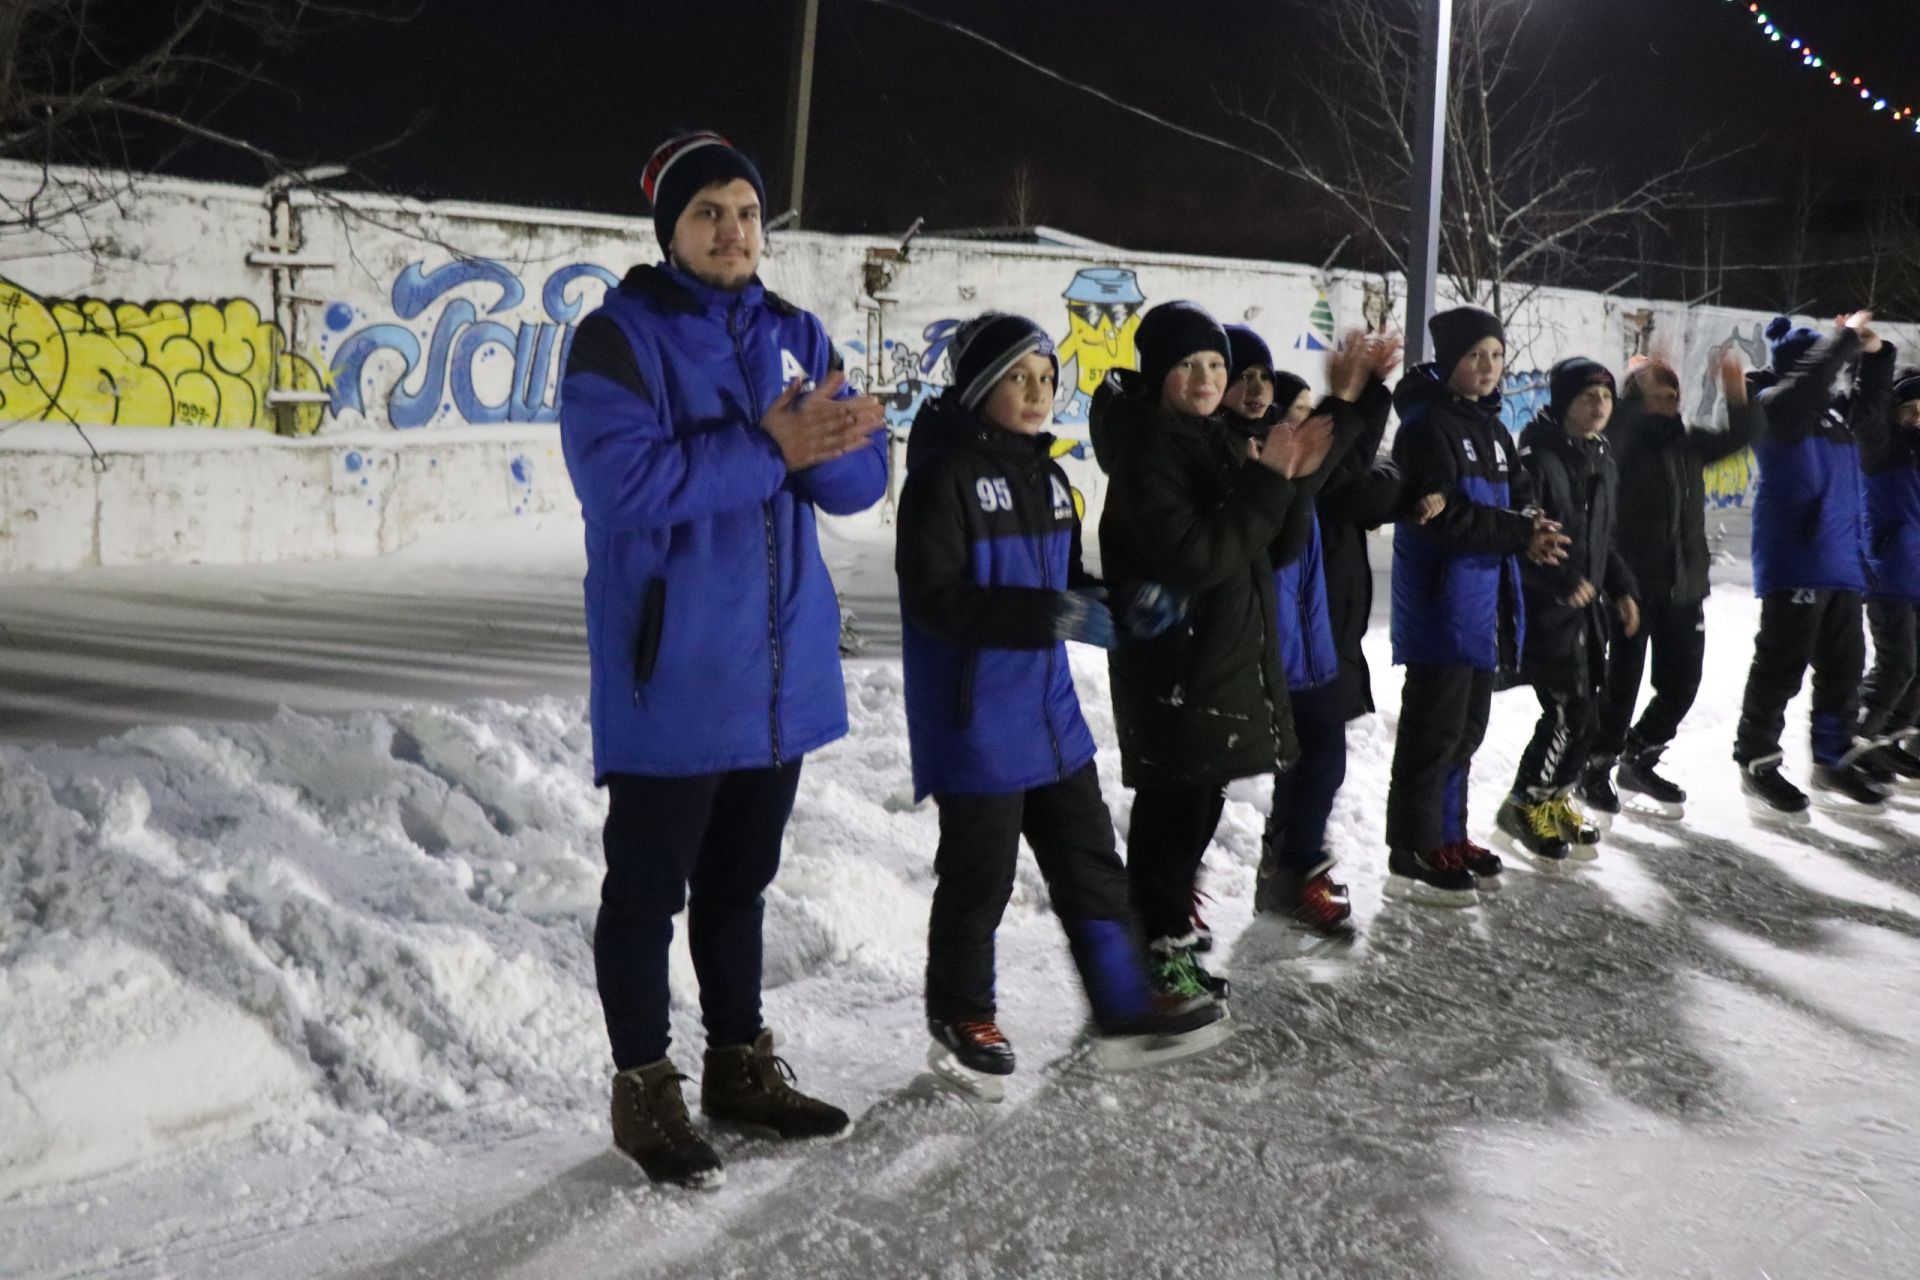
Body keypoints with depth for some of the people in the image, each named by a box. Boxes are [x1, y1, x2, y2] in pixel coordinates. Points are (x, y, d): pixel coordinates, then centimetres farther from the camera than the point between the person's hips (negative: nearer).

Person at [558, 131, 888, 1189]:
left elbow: (861, 476, 4)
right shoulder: (619, 334, -8)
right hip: (670, 673, -6)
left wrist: (822, 442, -18)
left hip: (779, 665, 6)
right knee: (649, 888, 5)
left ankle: (740, 1068, 32)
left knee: (740, 879, 18)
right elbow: (621, 477, -23)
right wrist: (766, 449, -22)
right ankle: (645, 1093, 19)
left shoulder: (793, 334, 10)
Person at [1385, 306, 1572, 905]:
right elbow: (1445, 513, -22)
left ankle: (1447, 836, 27)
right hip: (1440, 602, -9)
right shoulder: (1428, 425, -14)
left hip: (1483, 602, 9)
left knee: (1467, 726, 16)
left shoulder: (1491, 429, 15)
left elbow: (1517, 494, 16)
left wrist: (1536, 524, -7)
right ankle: (1413, 854, 3)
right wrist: (1521, 535, -20)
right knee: (1434, 728, -5)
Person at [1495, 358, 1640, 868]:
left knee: (1586, 707, 11)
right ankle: (1523, 807, 5)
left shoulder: (1603, 460, 13)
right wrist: (1561, 580, -25)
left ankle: (1557, 799, 28)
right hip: (1544, 607, -8)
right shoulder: (1538, 457, -15)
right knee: (1572, 708, -10)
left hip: (1587, 605, 9)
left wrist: (1621, 587, 16)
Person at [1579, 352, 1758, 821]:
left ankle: (1639, 760, 29)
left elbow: (1739, 437, 18)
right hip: (1631, 583, -6)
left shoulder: (1687, 441, 12)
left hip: (1684, 585, 7)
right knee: (1623, 679, -3)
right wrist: (1638, 389, -38)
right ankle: (1596, 769, 14)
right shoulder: (1624, 441, -7)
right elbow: (1611, 428, -28)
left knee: (1681, 681, 11)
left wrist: (1736, 393, 3)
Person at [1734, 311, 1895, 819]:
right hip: (1793, 563, -8)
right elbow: (1812, 377, -25)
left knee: (1843, 666, 12)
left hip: (1840, 563, 8)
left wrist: (1875, 353, 16)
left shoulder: (1833, 413, 16)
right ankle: (1757, 763, 3)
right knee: (1782, 665, -6)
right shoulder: (1772, 405, -7)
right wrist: (1847, 336, -14)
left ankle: (1833, 763, 22)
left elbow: (1871, 401, 32)